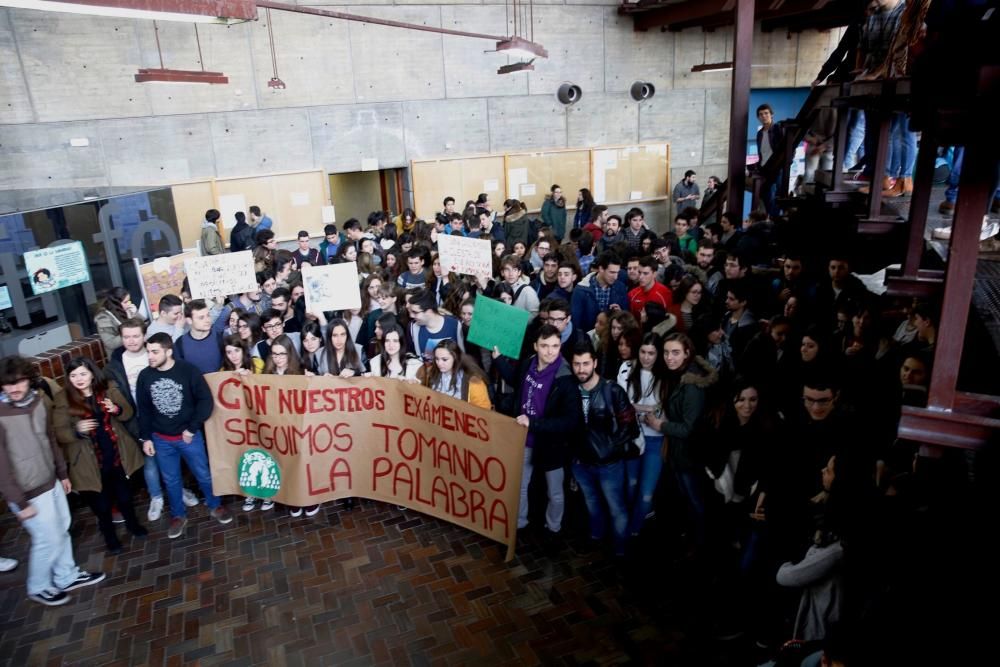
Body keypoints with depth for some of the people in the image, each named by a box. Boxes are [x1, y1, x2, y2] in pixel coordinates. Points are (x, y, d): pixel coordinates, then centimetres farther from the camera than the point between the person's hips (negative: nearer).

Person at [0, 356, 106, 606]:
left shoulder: (40, 399, -5)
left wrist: (63, 473, 14)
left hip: (51, 481, 6)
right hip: (29, 491, -6)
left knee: (62, 529, 20)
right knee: (49, 539, 8)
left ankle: (67, 577, 40)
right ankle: (38, 588, 32)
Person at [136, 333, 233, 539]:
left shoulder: (188, 371, -16)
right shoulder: (145, 376, -6)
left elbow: (206, 401, -13)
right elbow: (144, 410, 4)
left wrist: (192, 428, -13)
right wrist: (146, 438, 3)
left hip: (189, 435, -2)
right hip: (161, 439, 3)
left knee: (203, 474, 12)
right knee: (170, 480, 15)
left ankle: (215, 506, 34)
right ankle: (178, 515, 35)